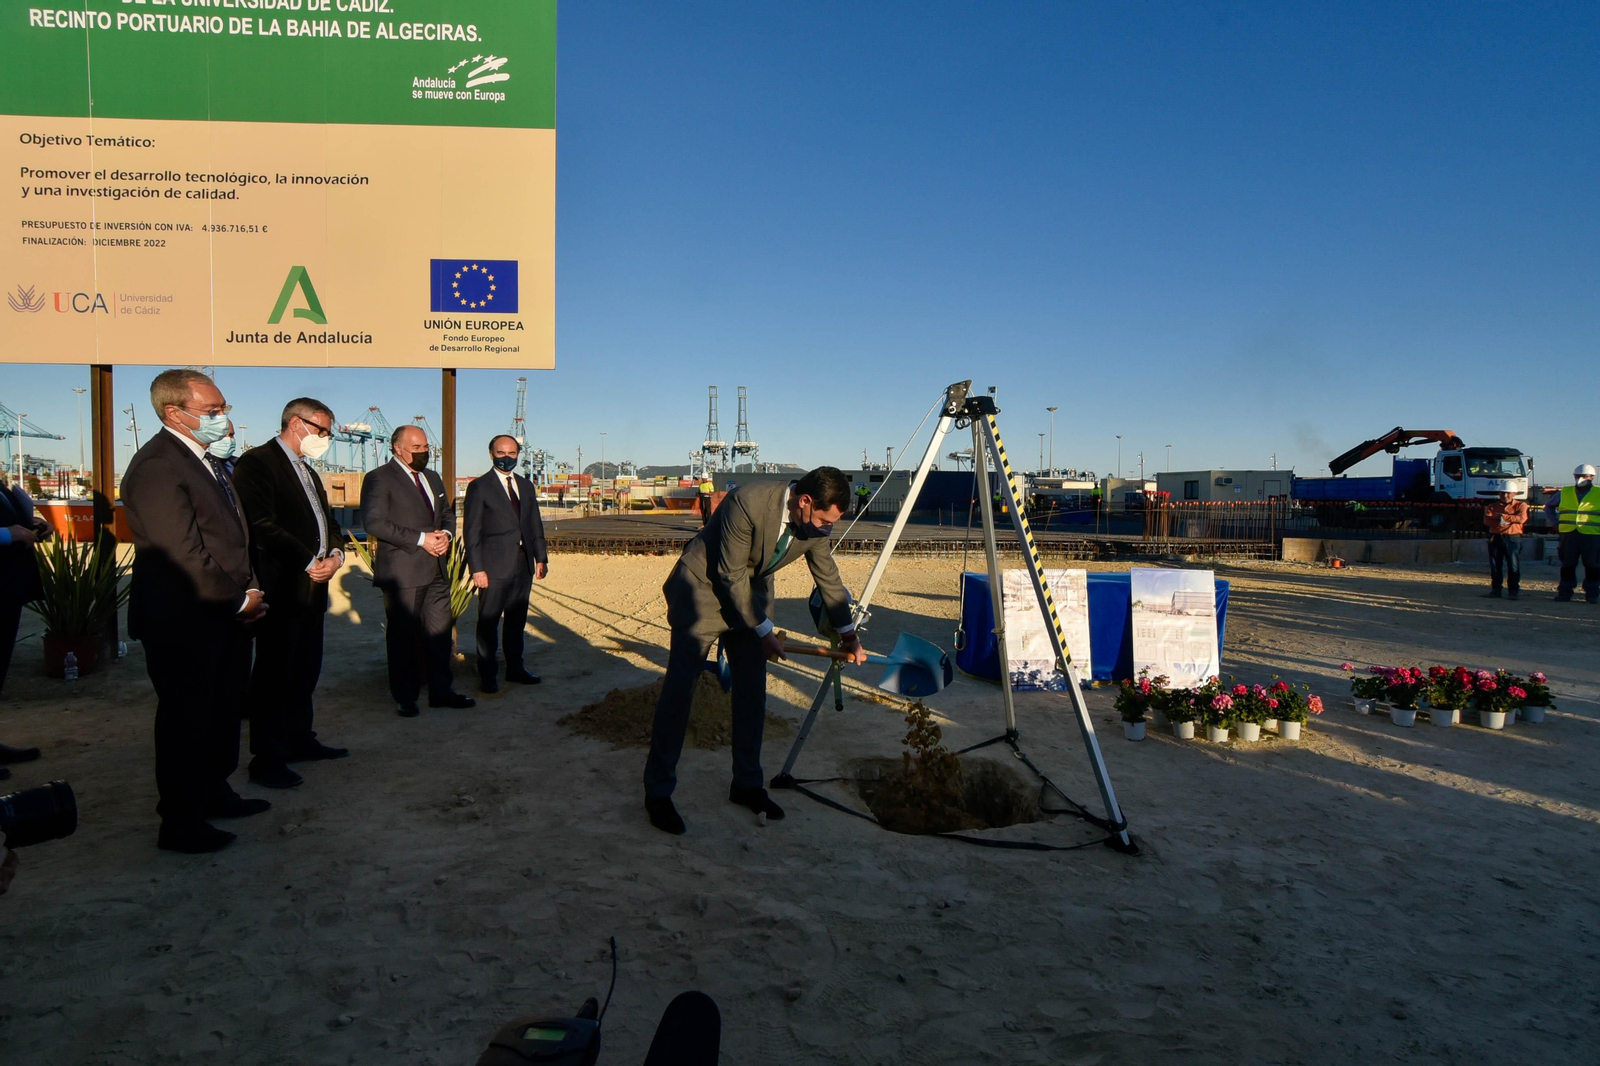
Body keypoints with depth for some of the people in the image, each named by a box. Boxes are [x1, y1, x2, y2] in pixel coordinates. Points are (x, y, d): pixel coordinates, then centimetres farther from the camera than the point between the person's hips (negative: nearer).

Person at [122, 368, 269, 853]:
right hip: (185, 624, -9)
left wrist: (250, 592, 5)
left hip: (226, 616, 9)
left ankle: (214, 792, 37)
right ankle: (181, 823, 16)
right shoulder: (157, 466, -18)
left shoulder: (208, 462, 13)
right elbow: (183, 552, -23)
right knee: (185, 721, 3)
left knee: (223, 711, 20)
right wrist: (240, 599, -14)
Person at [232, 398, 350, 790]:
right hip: (282, 589, -9)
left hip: (312, 588, 9)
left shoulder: (307, 473, 21)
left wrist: (336, 555, 1)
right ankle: (266, 758, 5)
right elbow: (262, 525, -18)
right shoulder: (257, 463, -9)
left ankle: (300, 740, 27)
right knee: (274, 674, -3)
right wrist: (308, 562, -16)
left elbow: (328, 522, 22)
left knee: (306, 670, 15)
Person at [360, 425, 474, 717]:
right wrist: (421, 539, -18)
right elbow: (374, 522, -16)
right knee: (403, 636, 3)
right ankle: (406, 698, 15)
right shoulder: (379, 478, -6)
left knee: (440, 631, 9)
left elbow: (448, 513, 24)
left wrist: (445, 534, 0)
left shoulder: (433, 479, 18)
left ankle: (441, 692, 19)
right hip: (402, 571, -7)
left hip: (437, 570, 7)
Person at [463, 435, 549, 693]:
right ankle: (487, 675, 12)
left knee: (517, 620, 14)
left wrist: (541, 557, 8)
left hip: (524, 565, 5)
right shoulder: (479, 487, -4)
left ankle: (515, 667, 25)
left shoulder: (526, 486, 14)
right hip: (494, 567, -5)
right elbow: (471, 531, -7)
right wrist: (477, 569, -12)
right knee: (488, 622, 2)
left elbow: (535, 524, 16)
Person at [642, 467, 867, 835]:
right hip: (704, 589, -6)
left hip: (752, 593, 6)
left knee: (752, 691, 6)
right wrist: (764, 631, -17)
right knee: (680, 688, -5)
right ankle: (658, 791, 4)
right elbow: (730, 575, -24)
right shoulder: (748, 502, -32)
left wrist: (848, 634, 13)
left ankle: (747, 785, 19)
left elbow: (828, 578, 6)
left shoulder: (816, 524, -11)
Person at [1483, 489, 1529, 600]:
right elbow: (1487, 520, -4)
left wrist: (1503, 516, -11)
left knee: (1513, 566, -4)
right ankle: (1495, 590, 14)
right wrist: (1500, 522, -17)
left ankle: (1512, 591, -1)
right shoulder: (1492, 506, 12)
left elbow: (1521, 518, -15)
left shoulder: (1521, 505, 5)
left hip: (1513, 538, -3)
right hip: (1495, 538, 3)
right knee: (1495, 566, 6)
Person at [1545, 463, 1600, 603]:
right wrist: (1555, 522, 11)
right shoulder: (1564, 493, 10)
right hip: (1568, 535, 2)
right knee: (1567, 565, 6)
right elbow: (1549, 506, 23)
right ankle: (1564, 591, 11)